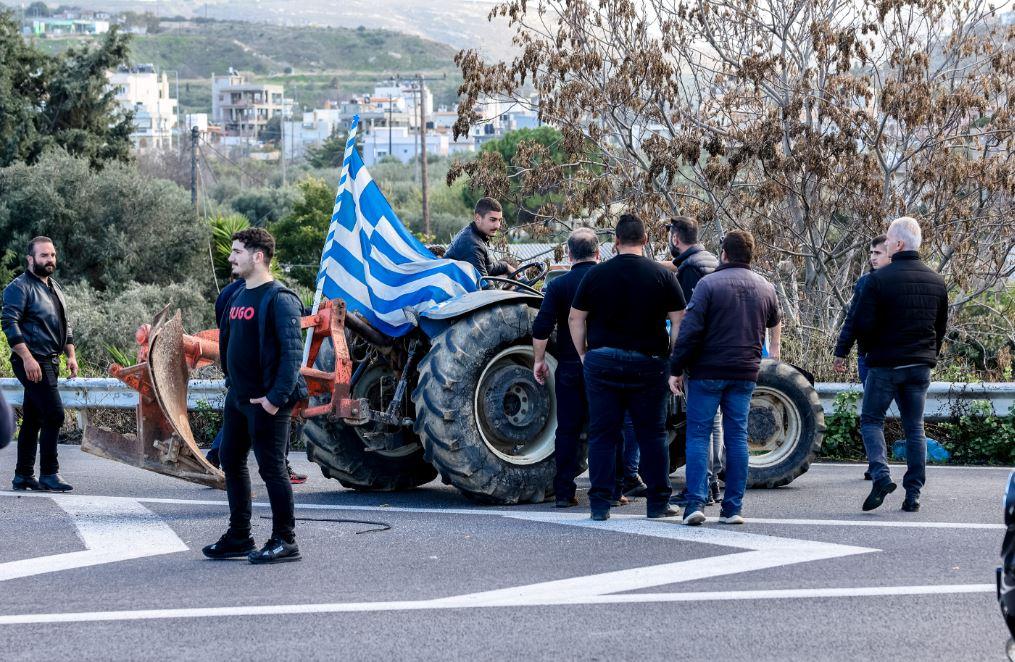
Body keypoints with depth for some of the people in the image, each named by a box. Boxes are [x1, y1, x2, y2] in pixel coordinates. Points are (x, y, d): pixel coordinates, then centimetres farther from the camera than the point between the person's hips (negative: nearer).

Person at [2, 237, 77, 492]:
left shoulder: (55, 288, 18)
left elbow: (65, 325, 26)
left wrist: (71, 355, 15)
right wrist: (27, 358, -24)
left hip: (50, 363, 9)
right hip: (32, 363, -9)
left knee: (33, 420, 10)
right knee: (54, 414, -14)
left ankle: (23, 476, 14)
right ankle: (49, 474, -9)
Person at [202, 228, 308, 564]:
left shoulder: (279, 299, -14)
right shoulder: (238, 297, 13)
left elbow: (292, 352, -19)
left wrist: (277, 397, -22)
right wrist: (231, 383, 15)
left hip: (266, 402, -9)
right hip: (237, 398, 9)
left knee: (271, 468, -4)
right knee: (231, 462, 13)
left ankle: (285, 541, 4)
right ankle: (238, 537, 23)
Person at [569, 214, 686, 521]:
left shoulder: (596, 274, 0)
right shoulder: (662, 275, -1)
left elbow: (575, 318, 4)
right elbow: (679, 321, -2)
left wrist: (583, 354, 14)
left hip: (601, 362, 0)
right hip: (648, 364, 0)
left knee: (603, 435, 4)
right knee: (652, 434, 9)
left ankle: (600, 503, 1)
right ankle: (657, 502, 10)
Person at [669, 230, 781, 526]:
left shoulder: (709, 284, -7)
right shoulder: (765, 288, 9)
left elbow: (690, 330, -13)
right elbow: (774, 323, 29)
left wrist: (676, 369, -8)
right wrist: (774, 349, 50)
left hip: (707, 371, -4)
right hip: (745, 374, 4)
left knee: (698, 435, 1)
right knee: (737, 437, 8)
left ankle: (695, 503, -9)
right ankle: (733, 507, 5)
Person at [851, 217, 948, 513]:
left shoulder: (879, 278, -12)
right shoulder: (936, 281, 7)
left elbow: (863, 323, -12)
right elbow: (941, 326, 13)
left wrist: (873, 350, 6)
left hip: (885, 364, -5)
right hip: (921, 366, 5)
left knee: (871, 420, 7)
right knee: (914, 427, 10)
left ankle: (881, 475, -14)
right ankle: (913, 493, 6)